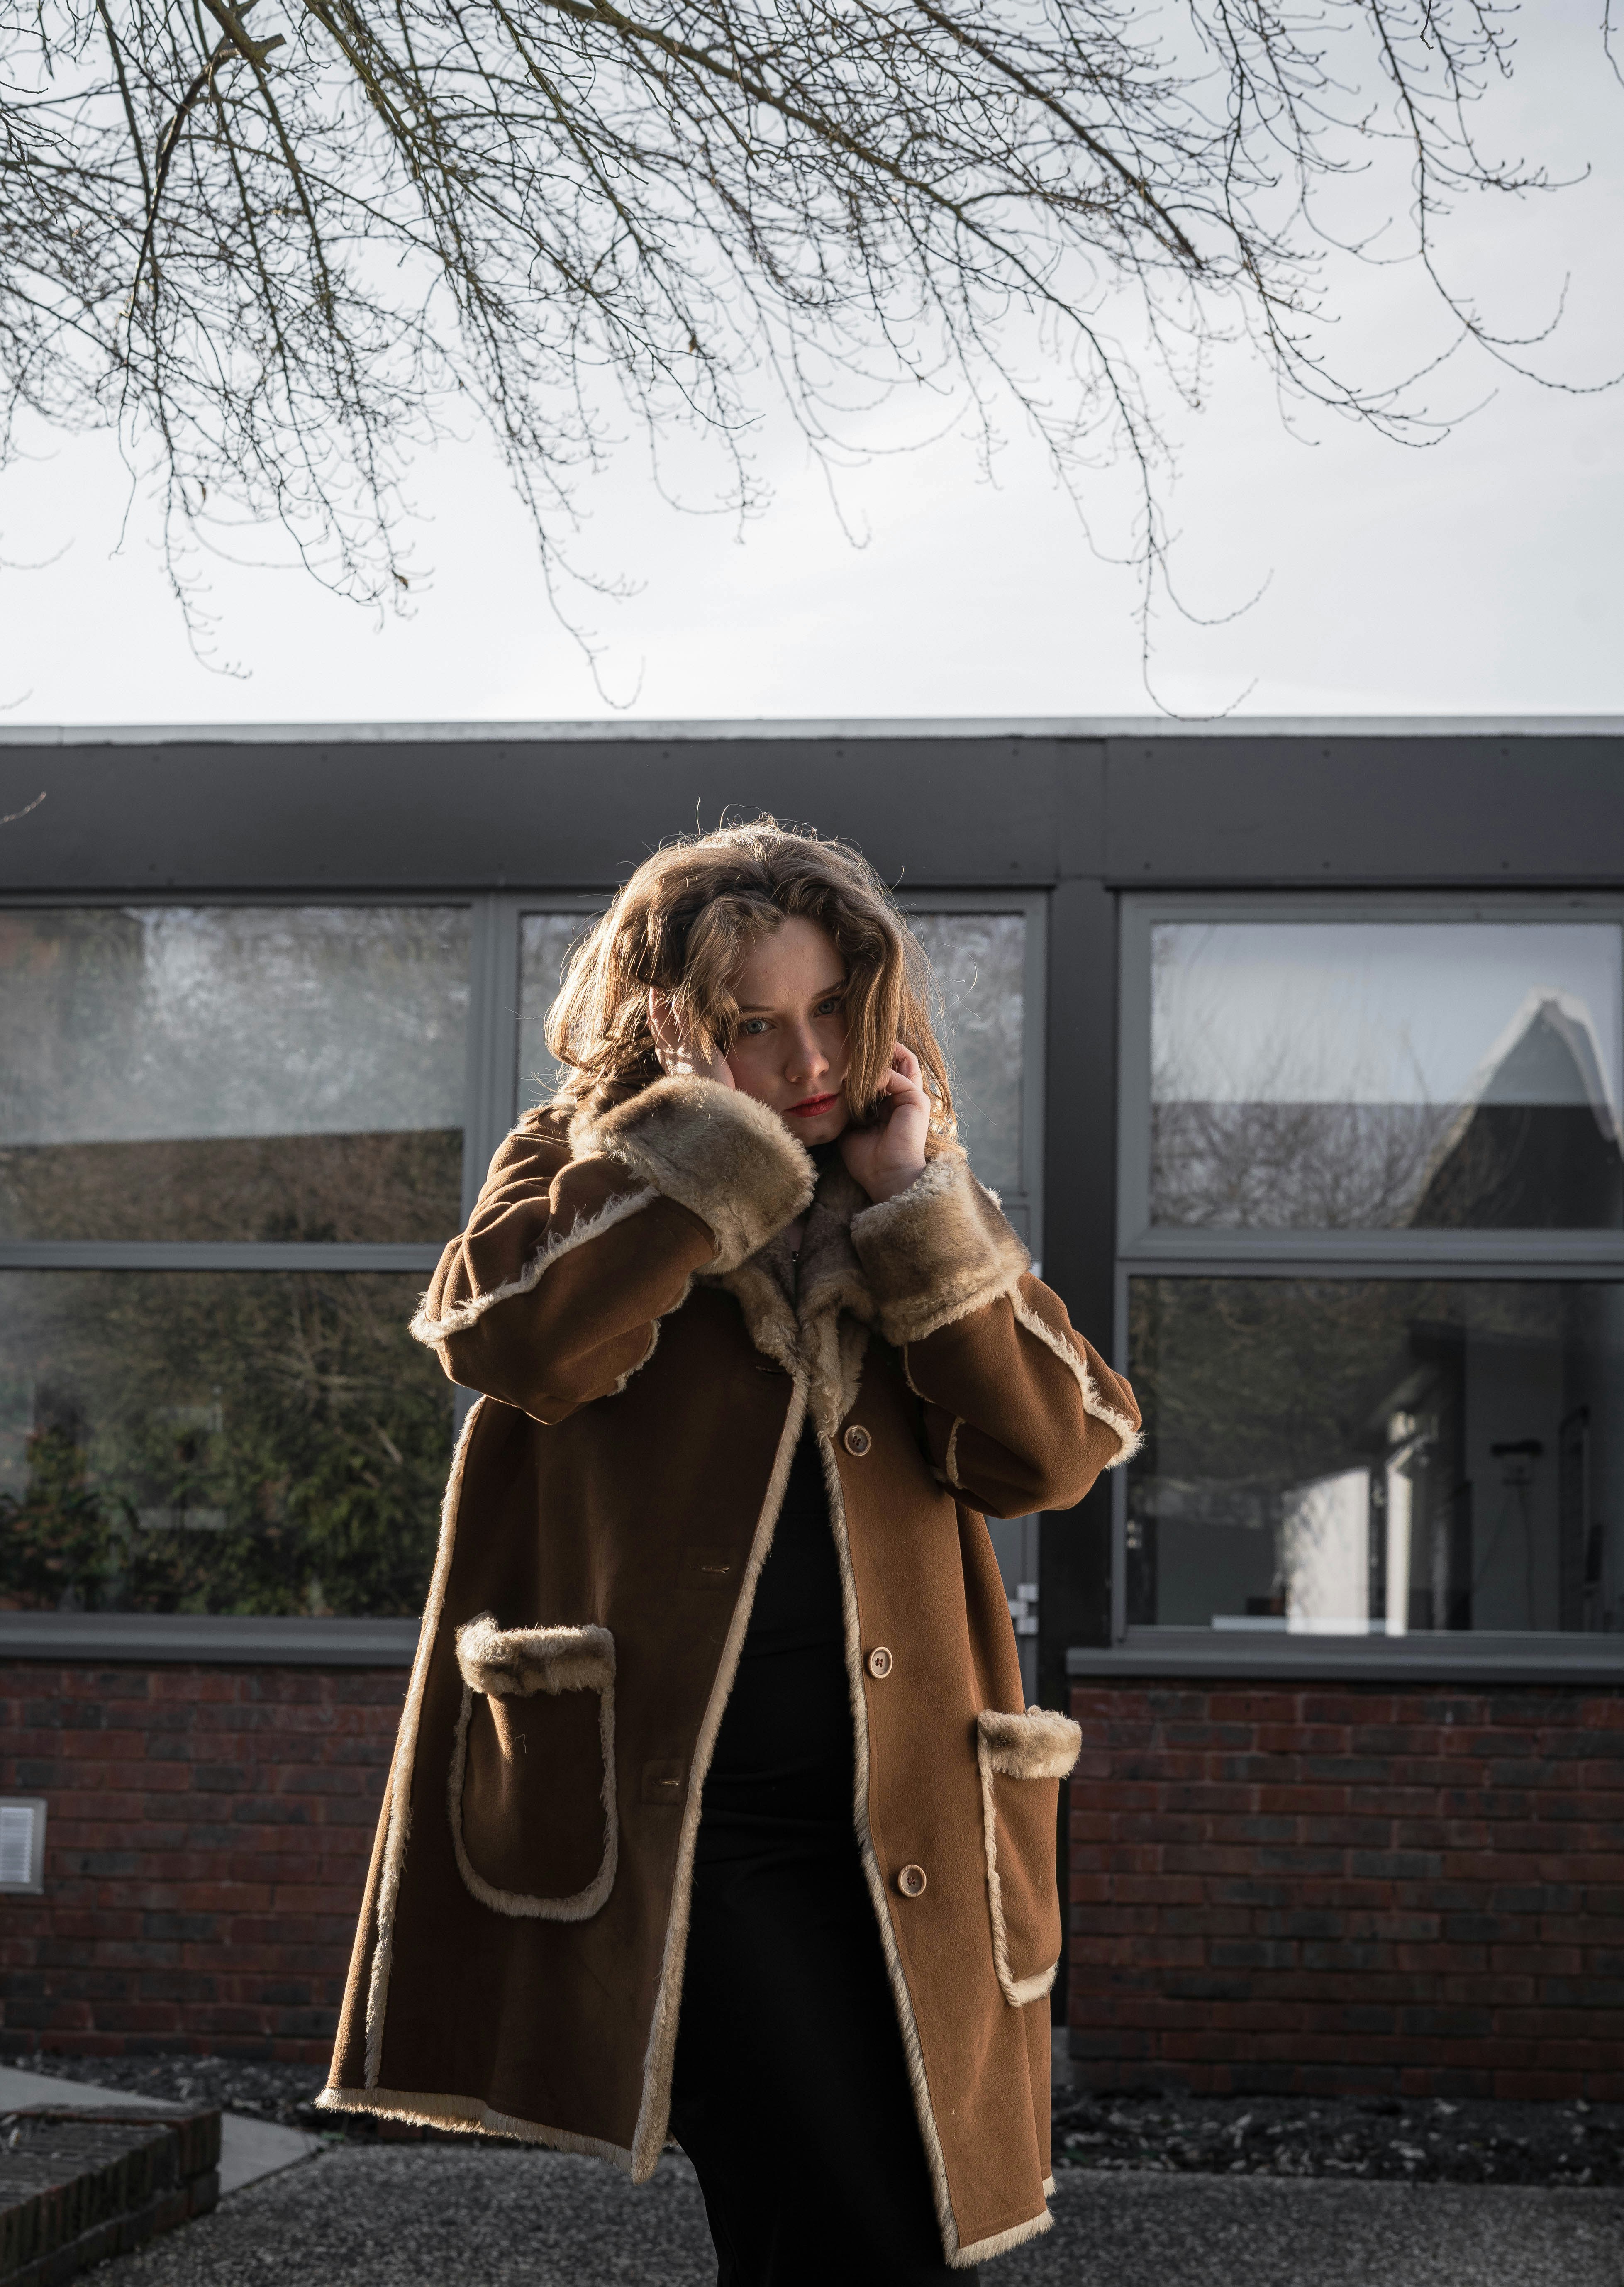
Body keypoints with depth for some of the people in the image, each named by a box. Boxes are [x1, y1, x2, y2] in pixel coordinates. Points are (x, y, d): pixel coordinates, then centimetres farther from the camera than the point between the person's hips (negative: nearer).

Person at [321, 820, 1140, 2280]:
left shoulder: (921, 1210, 16)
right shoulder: (589, 1176, 7)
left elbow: (1053, 1455, 0)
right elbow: (514, 1342, -17)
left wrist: (917, 1204, -5)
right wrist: (713, 1117, -12)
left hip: (892, 1828, 4)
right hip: (668, 1816, -4)